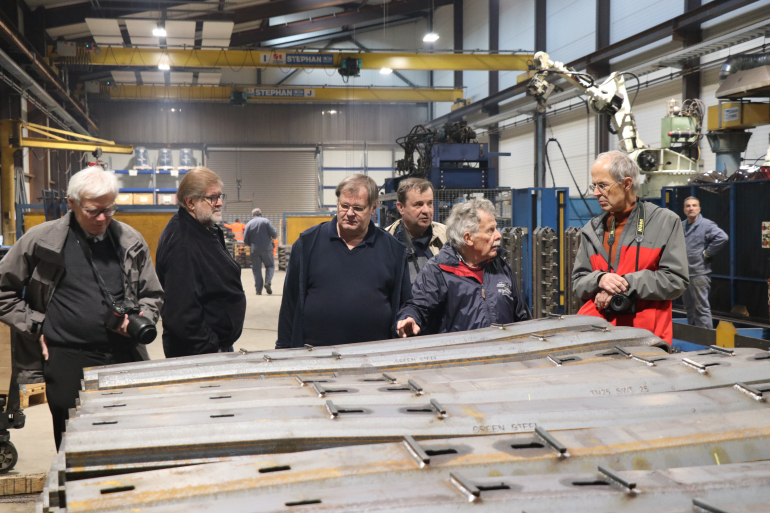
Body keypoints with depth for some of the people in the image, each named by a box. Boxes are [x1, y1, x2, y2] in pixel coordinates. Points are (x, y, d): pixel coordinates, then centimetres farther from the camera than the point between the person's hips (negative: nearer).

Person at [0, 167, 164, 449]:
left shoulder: (130, 241, 6)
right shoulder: (41, 240, -1)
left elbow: (152, 295, 16)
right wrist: (35, 328, 0)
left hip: (124, 358, 2)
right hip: (67, 362, -2)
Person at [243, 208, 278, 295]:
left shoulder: (249, 224, 3)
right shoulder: (266, 221, -1)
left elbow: (245, 240, 2)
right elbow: (273, 233, -10)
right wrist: (275, 234, 13)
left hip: (254, 251, 1)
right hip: (267, 248, -1)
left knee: (256, 269, 7)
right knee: (270, 265, 14)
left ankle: (258, 290, 3)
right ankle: (268, 282, -10)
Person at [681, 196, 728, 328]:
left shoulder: (706, 225, -8)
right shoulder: (681, 226, 14)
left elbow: (722, 237, -23)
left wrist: (707, 253, -17)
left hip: (699, 274, -8)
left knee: (701, 307, -7)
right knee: (689, 307, 15)